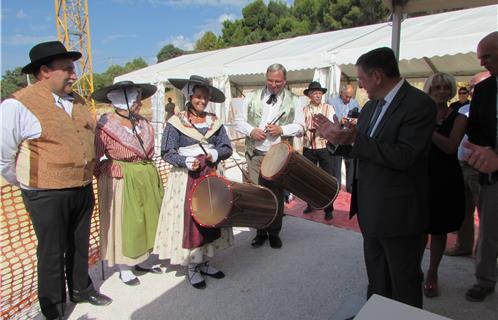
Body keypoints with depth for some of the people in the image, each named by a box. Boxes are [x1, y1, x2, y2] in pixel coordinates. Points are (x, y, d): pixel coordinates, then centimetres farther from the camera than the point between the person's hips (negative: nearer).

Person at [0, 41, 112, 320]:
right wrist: (29, 183, 2)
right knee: (52, 253, 10)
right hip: (47, 196, -6)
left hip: (83, 191, 6)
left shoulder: (78, 102, 7)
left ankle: (81, 289, 42)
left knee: (80, 245, 21)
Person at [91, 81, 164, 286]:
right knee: (123, 224, 6)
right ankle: (124, 269, 24)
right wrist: (114, 172, -10)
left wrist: (147, 173, 12)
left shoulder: (144, 125, 3)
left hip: (146, 179, 7)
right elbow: (96, 159, -10)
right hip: (121, 183, -6)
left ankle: (142, 261, 35)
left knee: (146, 219, 16)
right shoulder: (106, 127, -15)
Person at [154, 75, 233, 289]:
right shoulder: (176, 122, -5)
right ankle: (192, 268, 15)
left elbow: (227, 148, 7)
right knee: (189, 220, 0)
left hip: (210, 177, 5)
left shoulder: (215, 122, 7)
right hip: (186, 178, -4)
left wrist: (215, 154, -13)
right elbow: (166, 153, -7)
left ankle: (204, 262, 26)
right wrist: (186, 162, -21)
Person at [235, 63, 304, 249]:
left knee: (277, 194, 5)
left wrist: (282, 129, -12)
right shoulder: (252, 98, 9)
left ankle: (274, 232, 22)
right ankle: (260, 231, 20)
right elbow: (239, 121, 11)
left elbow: (300, 127, 5)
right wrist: (251, 131, -9)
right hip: (255, 154, 1)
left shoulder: (293, 101, 7)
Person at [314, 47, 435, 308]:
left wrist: (355, 138, -29)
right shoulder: (371, 105, 9)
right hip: (371, 210, 8)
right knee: (376, 279, 23)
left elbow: (403, 155, -26)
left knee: (404, 285, 11)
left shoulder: (419, 104, -16)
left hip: (398, 212, -8)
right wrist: (337, 138, -6)